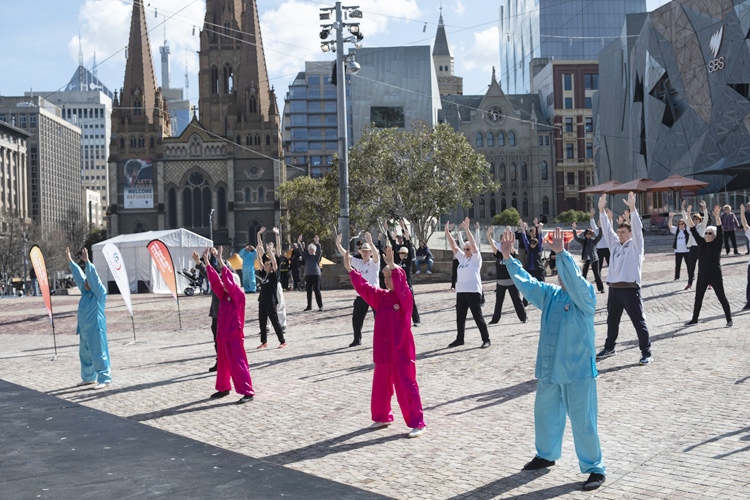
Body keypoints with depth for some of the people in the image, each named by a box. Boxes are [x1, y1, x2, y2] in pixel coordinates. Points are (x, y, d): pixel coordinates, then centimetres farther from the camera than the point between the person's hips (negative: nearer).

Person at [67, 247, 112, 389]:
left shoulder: (100, 292, -9)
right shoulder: (85, 291, 12)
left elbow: (94, 278, -20)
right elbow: (79, 276, 17)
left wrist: (87, 262, -27)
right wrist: (70, 261, 19)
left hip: (96, 329, -9)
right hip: (84, 328, 9)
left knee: (98, 354, -7)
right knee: (85, 354, 16)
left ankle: (104, 379, -2)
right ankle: (88, 378, 28)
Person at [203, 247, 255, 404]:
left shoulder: (239, 295, -12)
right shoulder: (224, 295, 9)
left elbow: (229, 282, -25)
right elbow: (215, 280, 8)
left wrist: (221, 262, -28)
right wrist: (207, 263, 1)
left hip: (234, 336, -8)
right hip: (222, 335, 8)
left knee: (238, 364, -8)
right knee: (223, 364, 18)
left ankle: (248, 392, -4)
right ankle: (223, 388, 33)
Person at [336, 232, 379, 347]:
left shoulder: (374, 262, -4)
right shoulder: (358, 262, 10)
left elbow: (376, 254, -25)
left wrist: (370, 242, -42)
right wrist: (338, 244, -11)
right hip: (361, 295, 5)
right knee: (356, 319, 10)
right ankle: (357, 339, 27)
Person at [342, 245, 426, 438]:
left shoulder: (405, 297, -9)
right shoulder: (381, 297, 9)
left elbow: (401, 285, -28)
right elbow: (364, 287, 11)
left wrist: (392, 266, -41)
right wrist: (350, 269, 5)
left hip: (401, 351, -7)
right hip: (383, 350, 7)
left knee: (407, 387, -6)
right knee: (380, 386, 16)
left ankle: (417, 423, 0)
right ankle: (382, 417, 33)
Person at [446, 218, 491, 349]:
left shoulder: (476, 258, -2)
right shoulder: (462, 258, 15)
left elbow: (473, 244, -15)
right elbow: (453, 246, 11)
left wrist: (467, 229, -23)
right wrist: (447, 232, 3)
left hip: (473, 291, -7)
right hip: (461, 291, 7)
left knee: (478, 316, -4)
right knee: (460, 317, 11)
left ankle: (486, 339, 4)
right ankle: (459, 339, 22)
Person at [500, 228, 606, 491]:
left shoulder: (585, 295, -9)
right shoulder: (550, 294, 8)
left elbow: (574, 279, -28)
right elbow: (526, 282, 9)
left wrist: (561, 253, -37)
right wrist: (508, 258, 0)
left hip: (577, 371, -7)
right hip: (549, 370, 7)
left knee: (582, 421, -2)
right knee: (545, 414, 20)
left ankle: (594, 468, 10)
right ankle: (546, 455, 41)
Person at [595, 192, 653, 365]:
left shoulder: (635, 245, 1)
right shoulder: (615, 244, 16)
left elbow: (637, 228, -12)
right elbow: (606, 229, 11)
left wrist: (632, 208, -23)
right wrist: (602, 210, 2)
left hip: (630, 289, -6)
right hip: (614, 288, 6)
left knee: (639, 321, -5)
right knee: (612, 320, 17)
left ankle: (646, 353, -1)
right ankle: (609, 348, 31)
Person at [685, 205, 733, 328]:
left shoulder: (717, 244, -3)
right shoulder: (701, 243, 7)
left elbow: (719, 231, -17)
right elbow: (693, 231, 4)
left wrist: (717, 217, -31)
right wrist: (688, 215, -5)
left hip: (715, 276, -4)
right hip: (702, 276, 4)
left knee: (722, 298, 0)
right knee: (698, 298, 9)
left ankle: (729, 319, 9)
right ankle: (694, 319, 19)